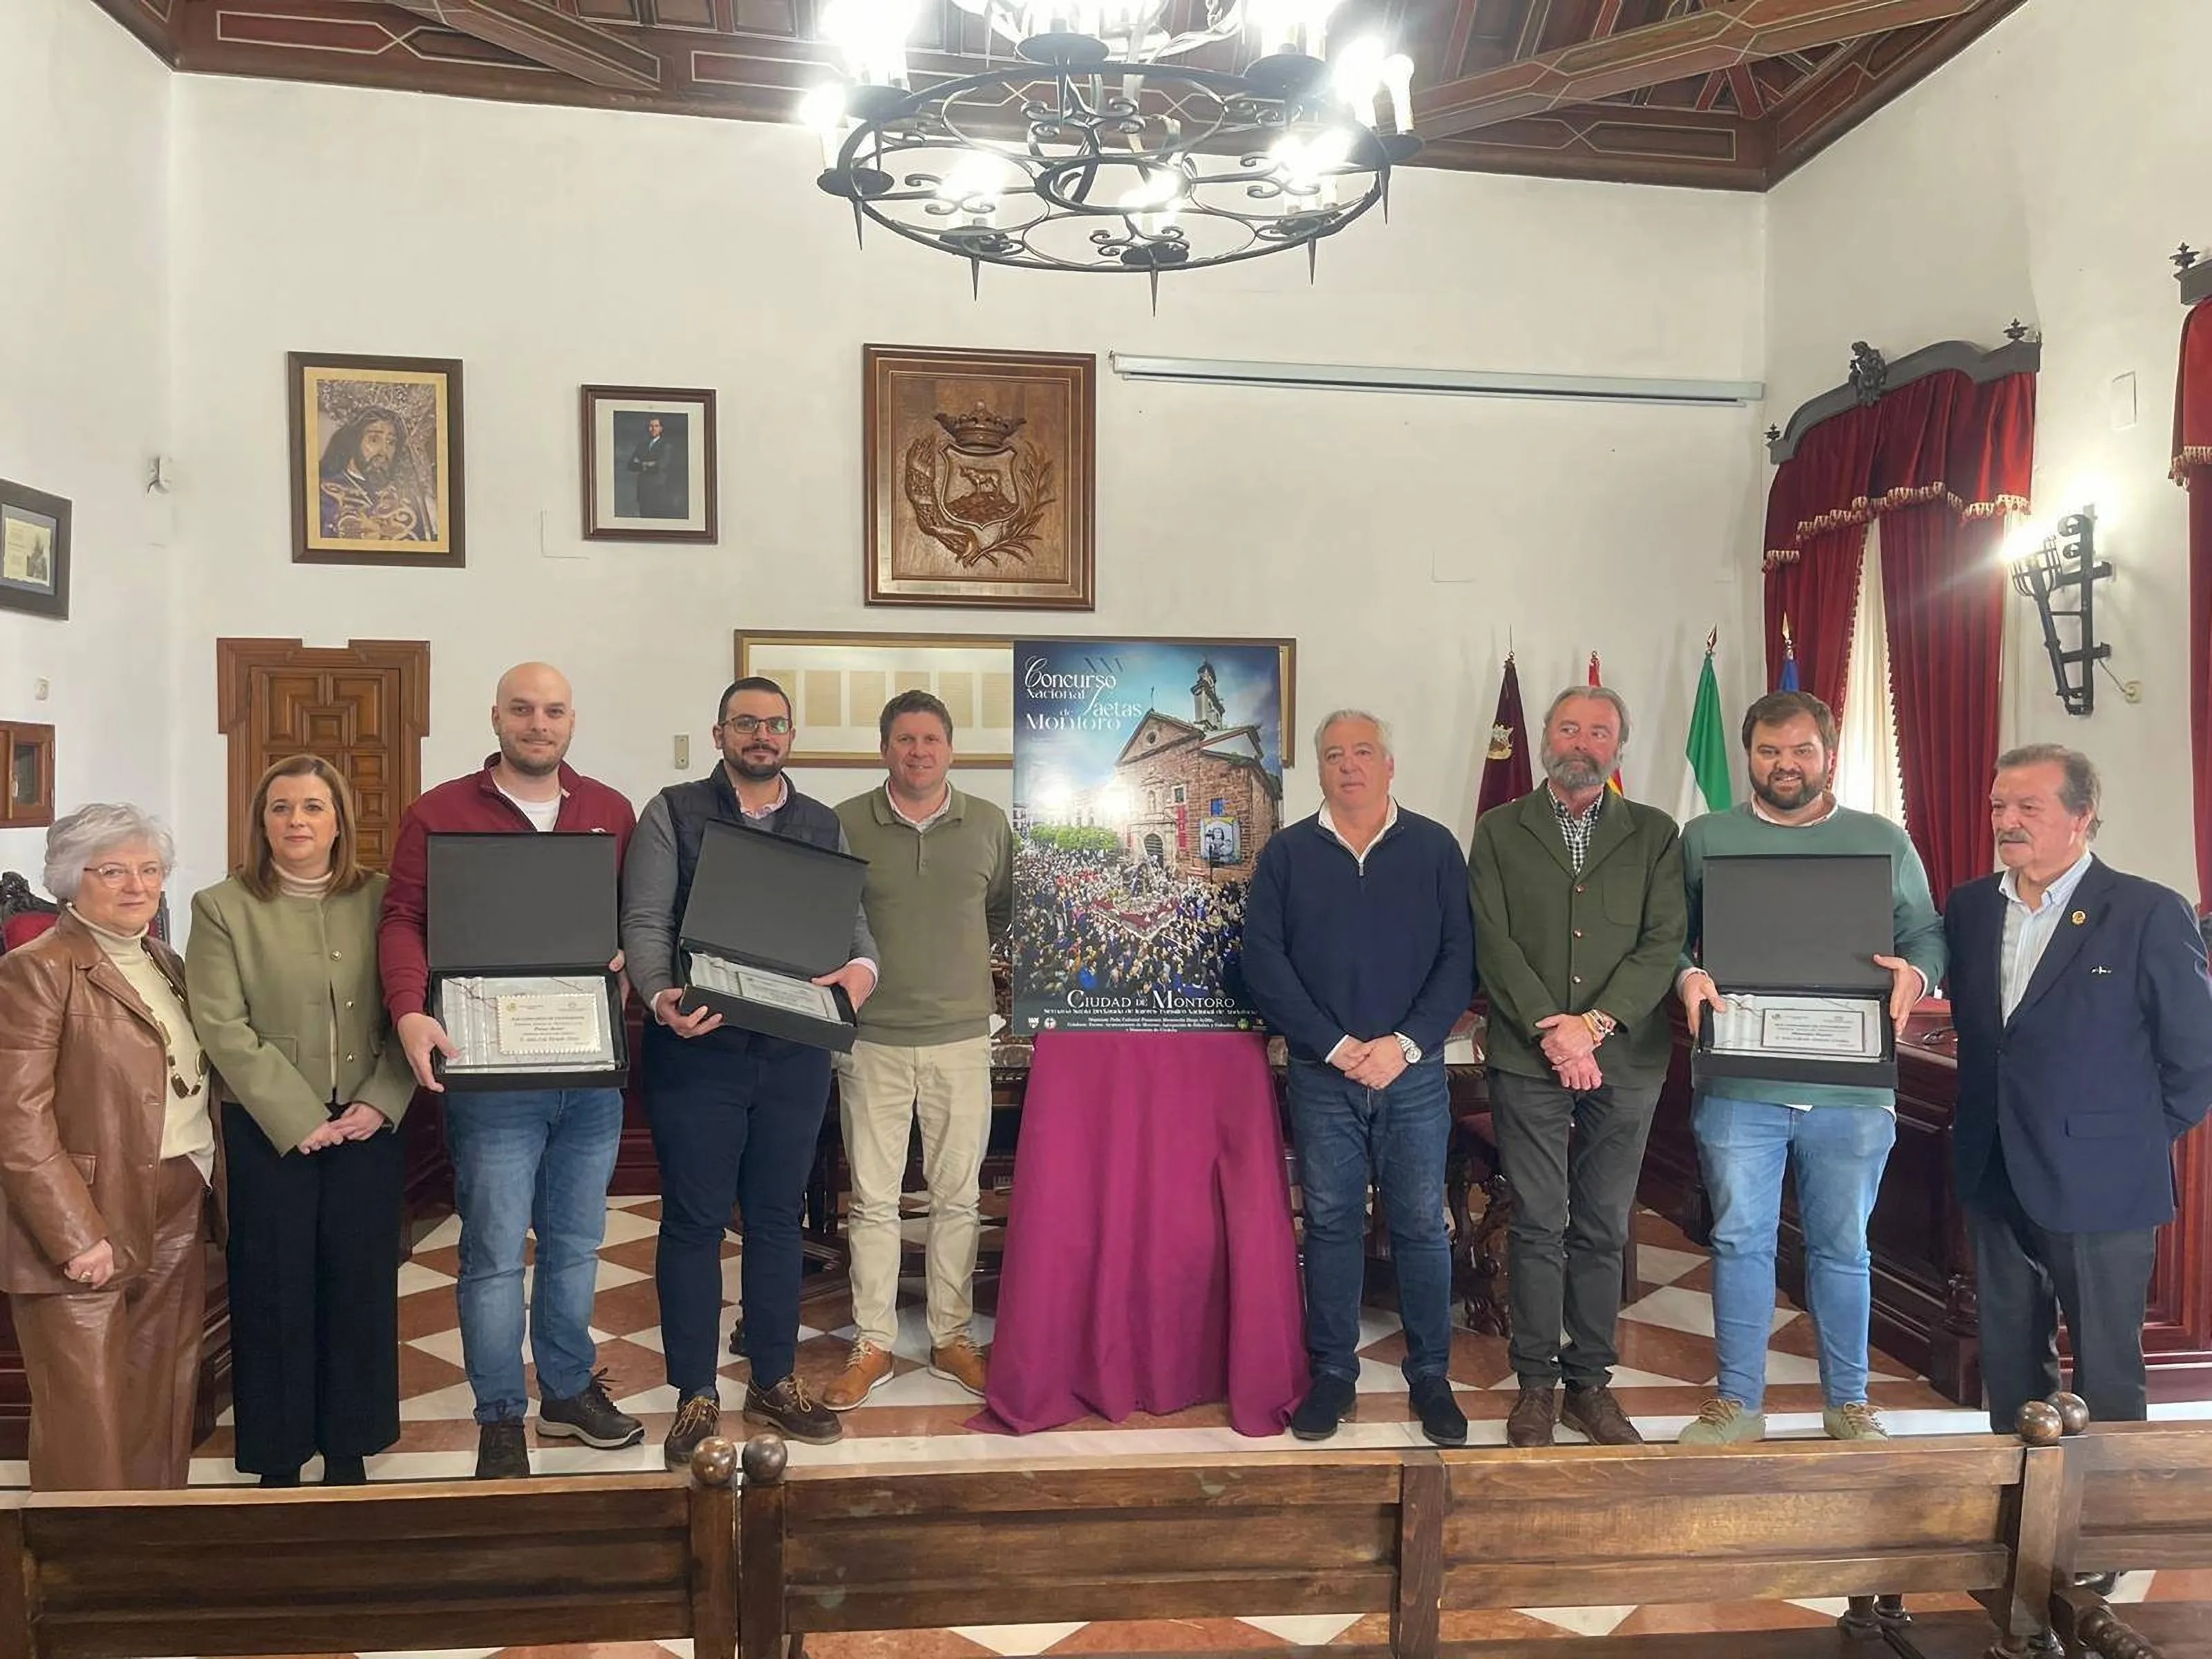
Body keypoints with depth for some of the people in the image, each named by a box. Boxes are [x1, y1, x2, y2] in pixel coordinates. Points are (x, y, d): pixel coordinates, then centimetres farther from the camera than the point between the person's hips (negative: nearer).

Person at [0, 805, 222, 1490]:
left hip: (178, 1219, 7)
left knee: (164, 1408, 14)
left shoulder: (166, 964, 14)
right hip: (88, 1231, -7)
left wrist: (211, 1188, 9)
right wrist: (76, 1236, -18)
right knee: (89, 1425, 1)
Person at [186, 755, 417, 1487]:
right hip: (270, 1130, -2)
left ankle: (348, 1447, 25)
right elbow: (222, 1026, -9)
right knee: (275, 1291, 7)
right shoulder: (221, 907, -1)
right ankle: (277, 1459, 23)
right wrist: (299, 1118, -14)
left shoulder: (379, 899, 4)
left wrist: (381, 1101, -11)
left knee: (361, 1286, 9)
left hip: (367, 1125, 2)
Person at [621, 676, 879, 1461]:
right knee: (693, 1220, 5)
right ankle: (695, 1394, 18)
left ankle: (774, 1381, 26)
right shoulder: (673, 814, 1)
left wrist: (862, 968, -17)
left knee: (778, 1217, 13)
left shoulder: (822, 825, 11)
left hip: (795, 1050, 3)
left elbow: (851, 918, 6)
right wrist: (662, 999, -24)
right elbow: (645, 922, -6)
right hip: (695, 1046, -3)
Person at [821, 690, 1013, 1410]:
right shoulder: (844, 825, -3)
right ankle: (871, 1345, 19)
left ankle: (952, 1337, 24)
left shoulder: (989, 825, 3)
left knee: (958, 1196, 9)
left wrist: (960, 956, 9)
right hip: (872, 1038, -1)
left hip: (962, 1035, 2)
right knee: (872, 1198, 6)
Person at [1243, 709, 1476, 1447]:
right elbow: (1264, 963, -3)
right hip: (1320, 1074, 0)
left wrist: (1406, 1044, -12)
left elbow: (1460, 957, -1)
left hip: (1414, 1073, 0)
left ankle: (1430, 1375, 21)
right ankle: (1332, 1372, 21)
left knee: (1421, 1224, 6)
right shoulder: (1286, 854, 3)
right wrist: (1336, 1045, -10)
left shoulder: (1435, 848, 3)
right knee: (1330, 1221, 8)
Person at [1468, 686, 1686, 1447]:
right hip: (1529, 1060, -1)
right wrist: (1550, 1030, -13)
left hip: (1625, 1060, 1)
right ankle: (1536, 1384, 14)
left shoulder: (1654, 834, 8)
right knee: (1538, 1226, 2)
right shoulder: (1500, 830, 6)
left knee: (1603, 1230, 9)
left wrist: (1594, 1023, -13)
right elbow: (1493, 942, -2)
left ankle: (1589, 1382, 21)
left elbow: (1664, 943, -1)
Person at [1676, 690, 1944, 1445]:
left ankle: (1848, 1401, 29)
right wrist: (1687, 976, -16)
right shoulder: (1705, 837, 5)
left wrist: (1915, 972, -13)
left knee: (1843, 1248, 13)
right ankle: (1737, 1401, 19)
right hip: (1739, 1086, -1)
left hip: (1851, 1090, 1)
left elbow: (1927, 933, 9)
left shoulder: (1883, 841, 8)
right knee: (1740, 1242, 6)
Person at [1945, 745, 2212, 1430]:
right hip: (1995, 1180, 5)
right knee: (2008, 1361, 16)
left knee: (2106, 1374, 8)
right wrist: (1986, 1118, 8)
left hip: (2099, 1185, -5)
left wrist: (2141, 1138, -2)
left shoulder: (2151, 913, -10)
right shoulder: (1969, 906, 6)